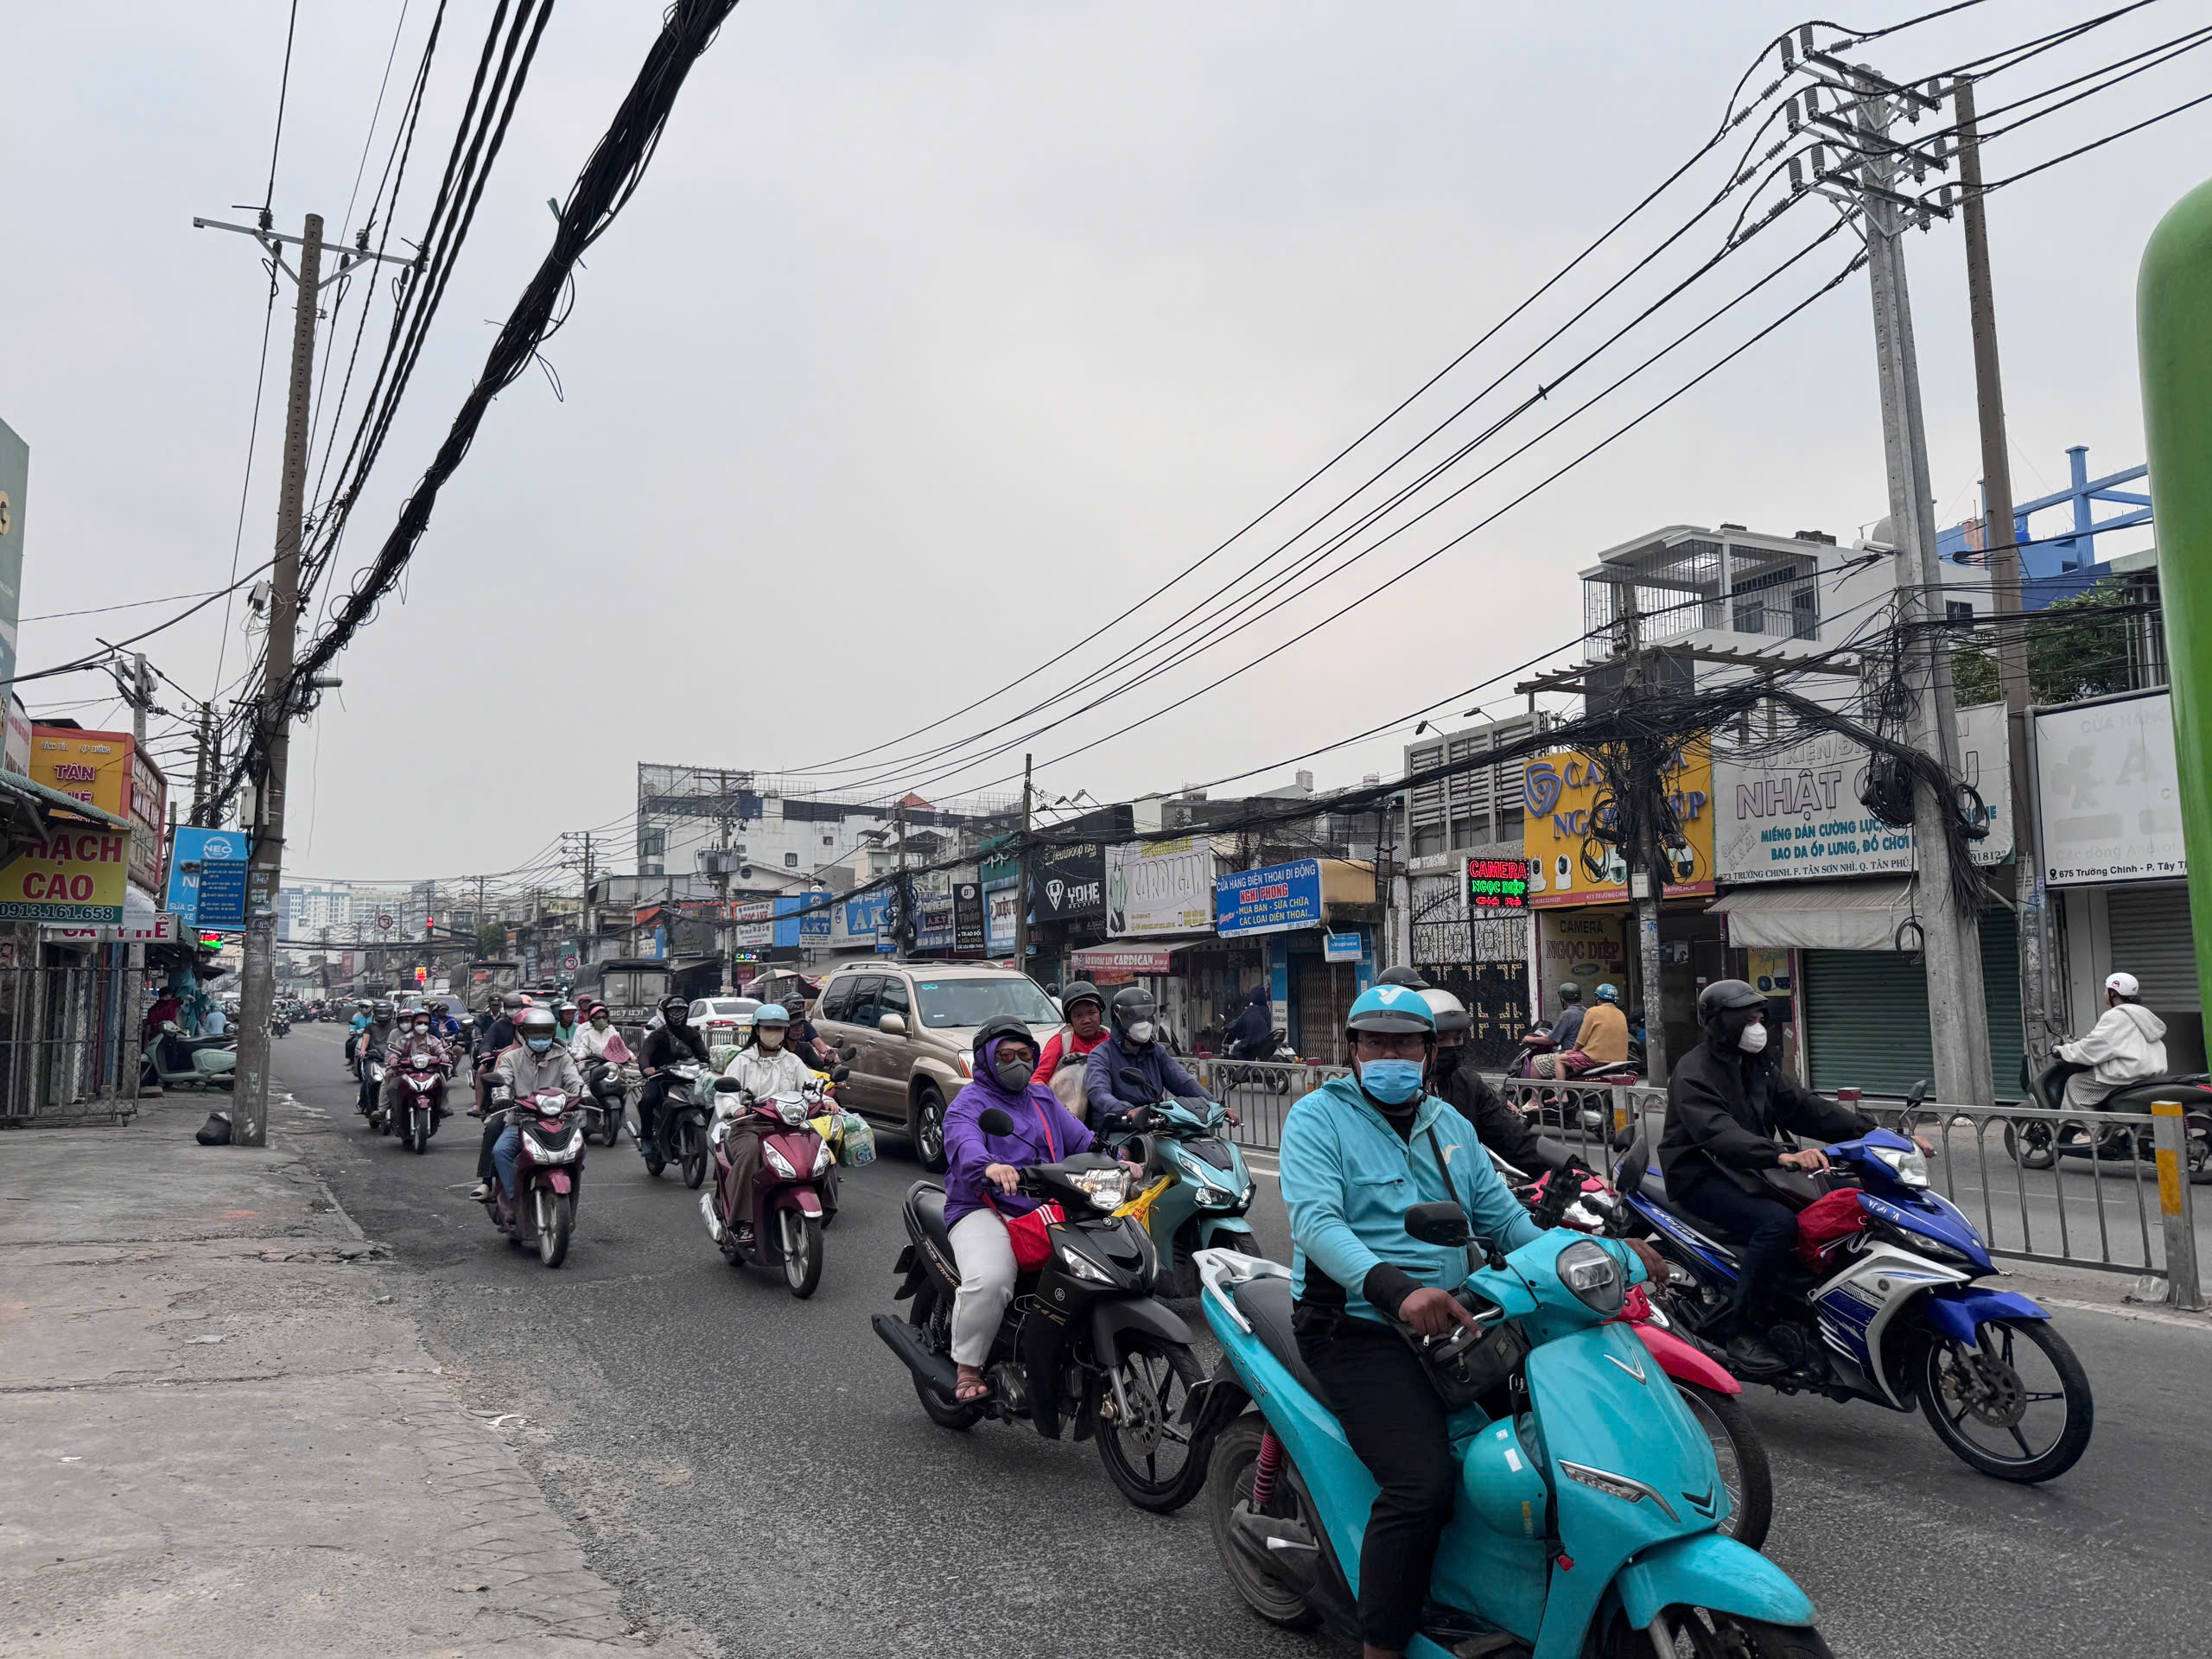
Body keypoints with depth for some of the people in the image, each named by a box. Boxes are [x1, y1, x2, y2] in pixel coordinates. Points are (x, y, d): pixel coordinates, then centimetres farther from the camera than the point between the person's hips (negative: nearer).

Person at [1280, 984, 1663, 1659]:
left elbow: (1503, 1216, 15)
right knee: (1424, 1483, -25)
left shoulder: (1448, 1124, 17)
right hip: (1359, 1327, -7)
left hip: (1450, 1316, 7)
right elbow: (1316, 1221, -20)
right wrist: (1397, 1290, -37)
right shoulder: (1318, 1117, -6)